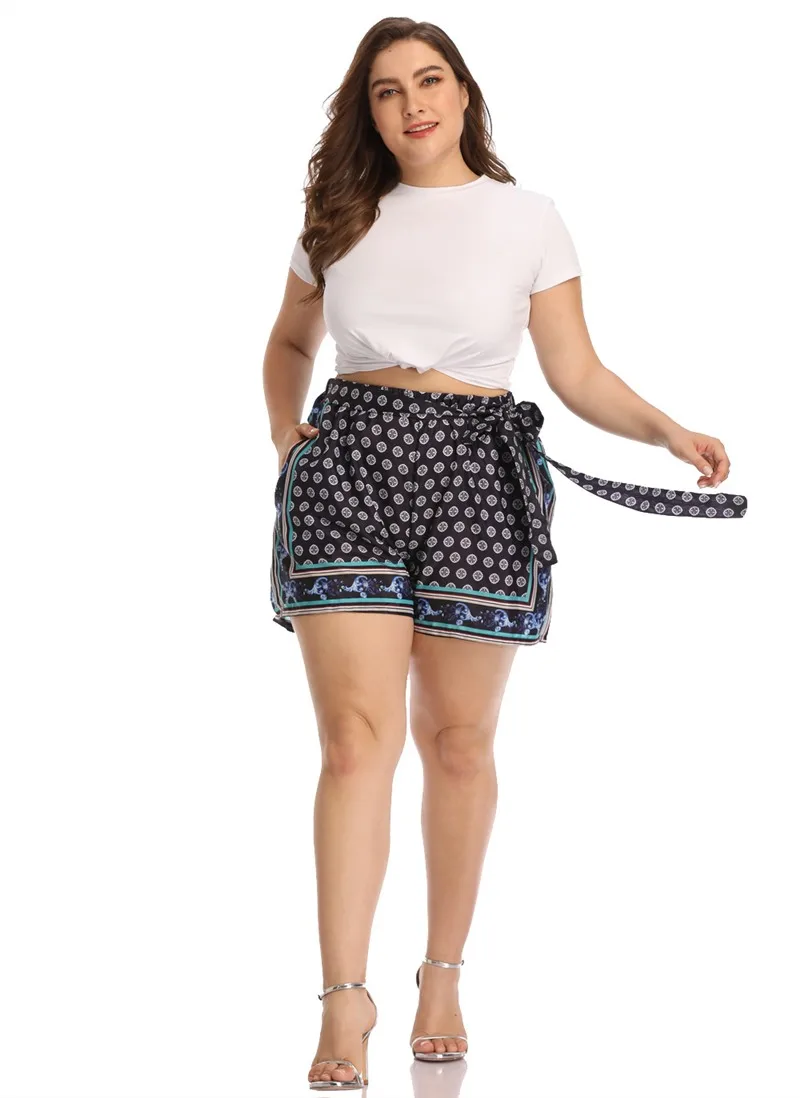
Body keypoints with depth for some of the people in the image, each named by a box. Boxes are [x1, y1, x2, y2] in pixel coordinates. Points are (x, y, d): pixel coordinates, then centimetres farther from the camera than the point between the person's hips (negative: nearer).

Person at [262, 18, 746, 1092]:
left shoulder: (527, 217, 6)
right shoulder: (341, 221, 12)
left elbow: (577, 374, 3)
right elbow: (289, 346, 27)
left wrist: (667, 428, -13)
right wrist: (289, 442, 10)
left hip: (477, 476, -1)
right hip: (348, 463, 1)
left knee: (457, 739, 4)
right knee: (358, 736, -9)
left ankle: (444, 976, 18)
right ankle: (344, 997, -10)